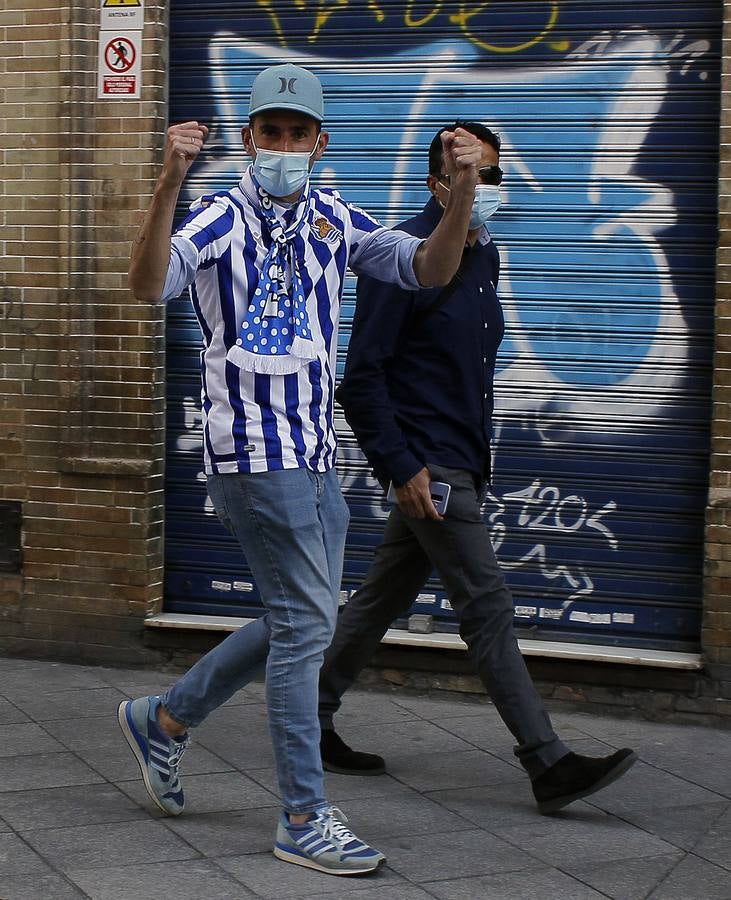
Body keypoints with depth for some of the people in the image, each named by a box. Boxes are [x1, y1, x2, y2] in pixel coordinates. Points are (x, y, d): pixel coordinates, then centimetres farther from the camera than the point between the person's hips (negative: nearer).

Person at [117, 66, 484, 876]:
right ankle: (304, 819, 1)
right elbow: (149, 284, -29)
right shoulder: (220, 220, -11)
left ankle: (162, 720, 31)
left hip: (315, 453, 8)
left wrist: (462, 192, -16)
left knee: (299, 623, 15)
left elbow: (429, 270, 1)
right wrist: (168, 183, -44)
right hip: (252, 450, -7)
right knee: (306, 624, -8)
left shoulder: (335, 221, 8)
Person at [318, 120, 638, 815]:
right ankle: (550, 766, -7)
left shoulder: (485, 257, 13)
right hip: (428, 462, -9)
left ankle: (310, 718, 26)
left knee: (384, 598, 14)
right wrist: (401, 466, -19)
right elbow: (361, 376, -15)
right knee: (487, 607, -9)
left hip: (459, 461, 9)